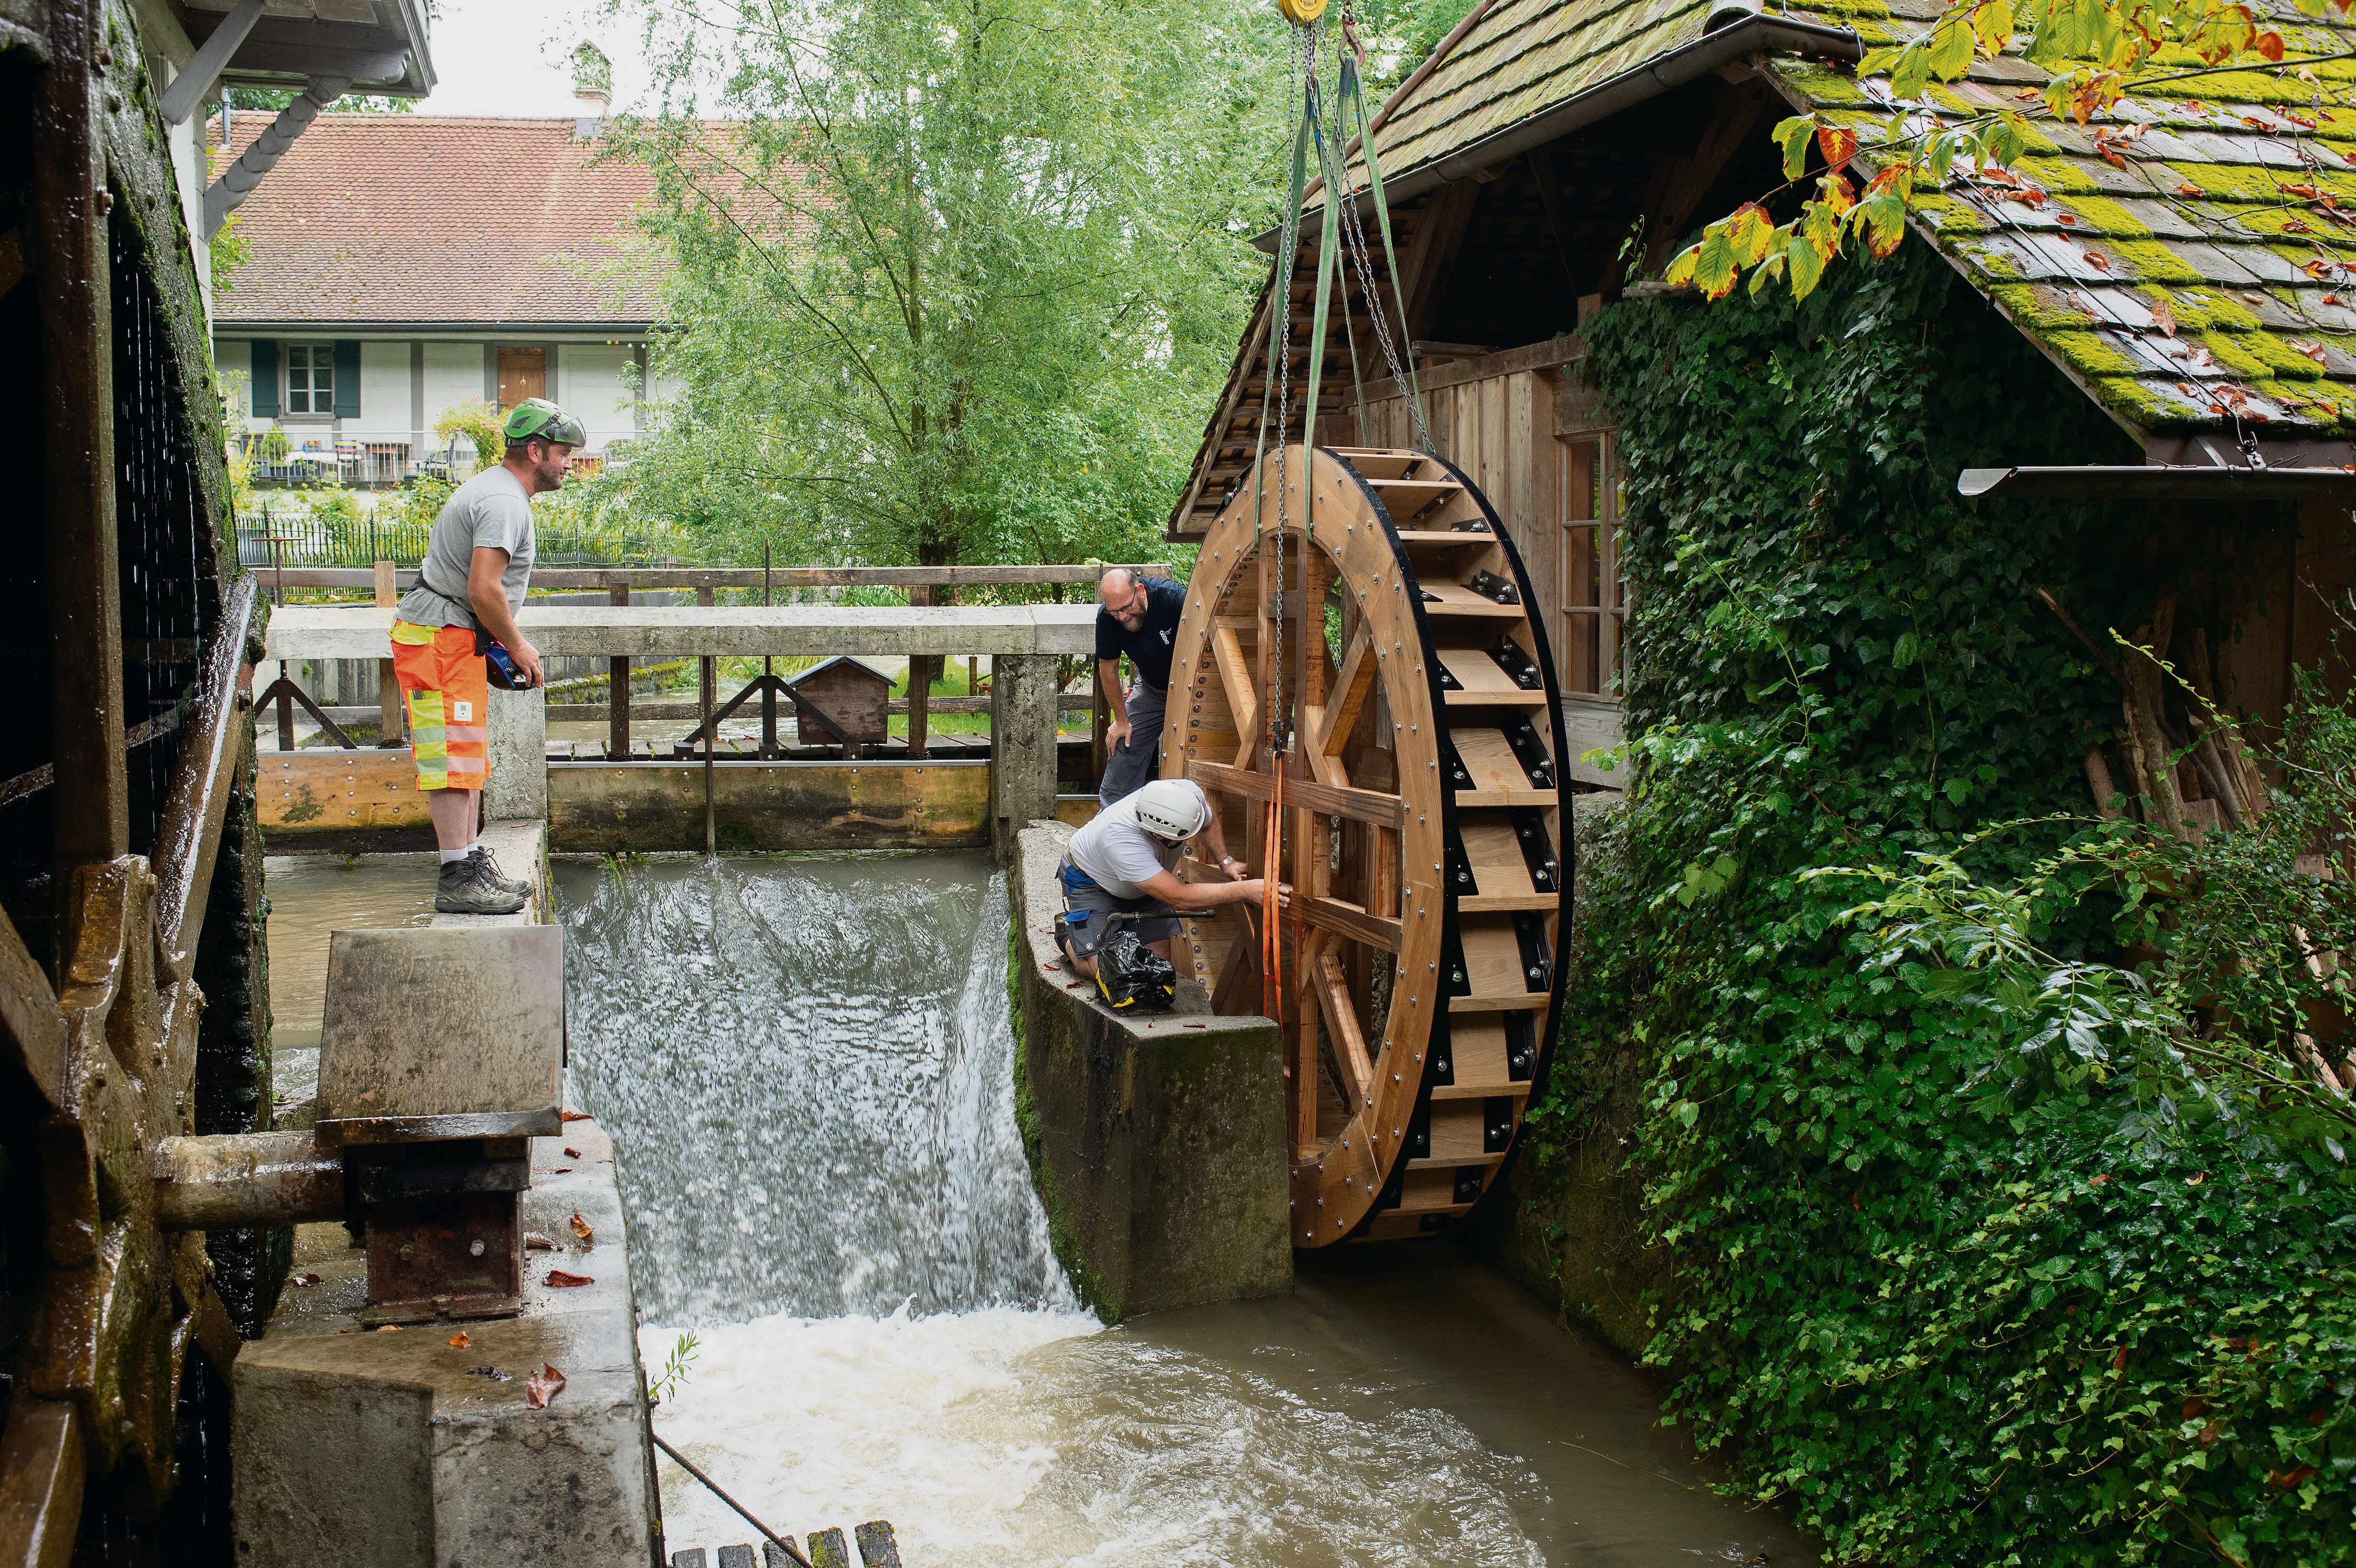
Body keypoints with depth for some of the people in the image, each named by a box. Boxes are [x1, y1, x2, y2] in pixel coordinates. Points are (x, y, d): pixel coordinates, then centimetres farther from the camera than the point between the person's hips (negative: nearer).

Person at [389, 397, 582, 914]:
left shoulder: (494, 488, 19)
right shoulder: (506, 502, -17)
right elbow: (484, 589, -25)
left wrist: (507, 644, 17)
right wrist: (516, 646, -12)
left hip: (454, 640, 11)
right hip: (440, 639, -11)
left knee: (469, 756, 15)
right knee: (454, 757, -11)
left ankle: (474, 863, 22)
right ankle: (458, 881, -11)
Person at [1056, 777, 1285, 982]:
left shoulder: (1190, 794, -30)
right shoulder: (1119, 838, -47)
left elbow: (1208, 823, -1)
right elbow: (1179, 898, -48)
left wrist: (1226, 861, -17)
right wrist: (1245, 891, -51)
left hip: (1145, 879, 6)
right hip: (1091, 881, -5)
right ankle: (1067, 932, 15)